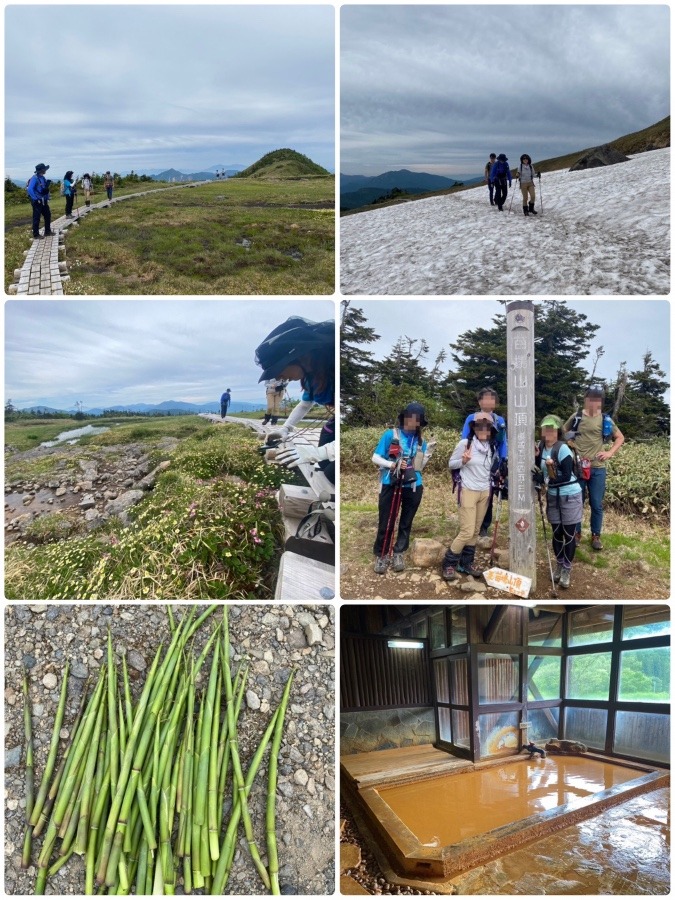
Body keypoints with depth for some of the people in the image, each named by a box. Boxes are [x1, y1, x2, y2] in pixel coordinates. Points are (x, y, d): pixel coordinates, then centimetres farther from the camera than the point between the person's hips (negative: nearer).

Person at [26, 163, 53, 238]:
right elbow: (30, 189, -23)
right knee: (36, 218, -3)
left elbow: (46, 189, 22)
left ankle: (47, 231, 26)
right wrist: (36, 199, -21)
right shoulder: (34, 178, -16)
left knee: (47, 215, 14)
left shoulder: (43, 178, 10)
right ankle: (36, 234, 4)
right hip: (37, 201, -8)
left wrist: (47, 198, 14)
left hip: (43, 201, 8)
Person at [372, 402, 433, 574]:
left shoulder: (420, 441, 6)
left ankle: (398, 553, 24)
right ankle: (381, 555, 14)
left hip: (413, 487, 4)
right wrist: (392, 464, -18)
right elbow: (375, 458, -5)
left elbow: (419, 466, 8)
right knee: (386, 522, 1)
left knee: (406, 523, 12)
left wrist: (427, 455, -8)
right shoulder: (390, 435, -5)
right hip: (390, 485, -4)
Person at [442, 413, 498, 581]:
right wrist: (463, 461, -21)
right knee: (467, 531, -9)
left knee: (475, 531, 9)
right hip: (468, 491, -5)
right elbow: (451, 464, -3)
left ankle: (466, 563, 21)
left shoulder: (492, 448, 5)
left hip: (485, 492, 6)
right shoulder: (465, 443, -10)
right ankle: (449, 564, 5)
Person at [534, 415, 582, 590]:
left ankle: (567, 570, 16)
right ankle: (559, 565, 29)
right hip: (552, 496, 6)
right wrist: (536, 456, -9)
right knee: (556, 533, 13)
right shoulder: (541, 446, 0)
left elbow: (567, 476, -21)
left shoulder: (563, 449, -20)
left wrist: (548, 480, -28)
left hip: (569, 496, -6)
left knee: (569, 534, 3)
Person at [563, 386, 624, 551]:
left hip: (598, 468, 1)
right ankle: (576, 534, 22)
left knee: (596, 504, 5)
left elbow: (620, 438, 13)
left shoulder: (605, 420, 3)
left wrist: (610, 453, 0)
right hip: (577, 467, -1)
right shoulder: (576, 417, 0)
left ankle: (595, 536, 20)